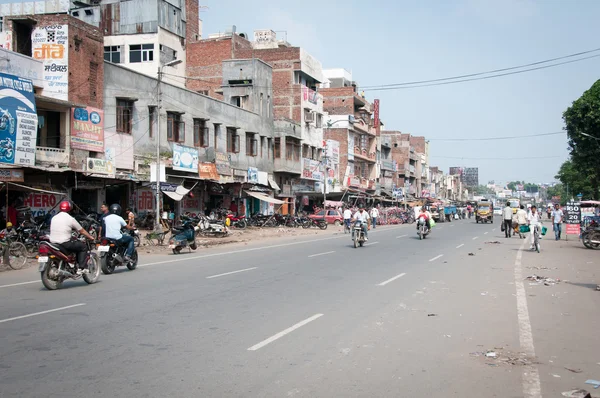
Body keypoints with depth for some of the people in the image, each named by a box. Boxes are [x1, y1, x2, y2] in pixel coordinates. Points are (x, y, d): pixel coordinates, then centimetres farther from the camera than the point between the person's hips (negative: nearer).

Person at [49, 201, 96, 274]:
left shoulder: (54, 218, 12)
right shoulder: (70, 219, -5)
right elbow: (82, 231, 3)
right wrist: (91, 237, 19)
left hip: (53, 243, 7)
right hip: (64, 243, -7)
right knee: (83, 246, 7)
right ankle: (81, 268, -3)